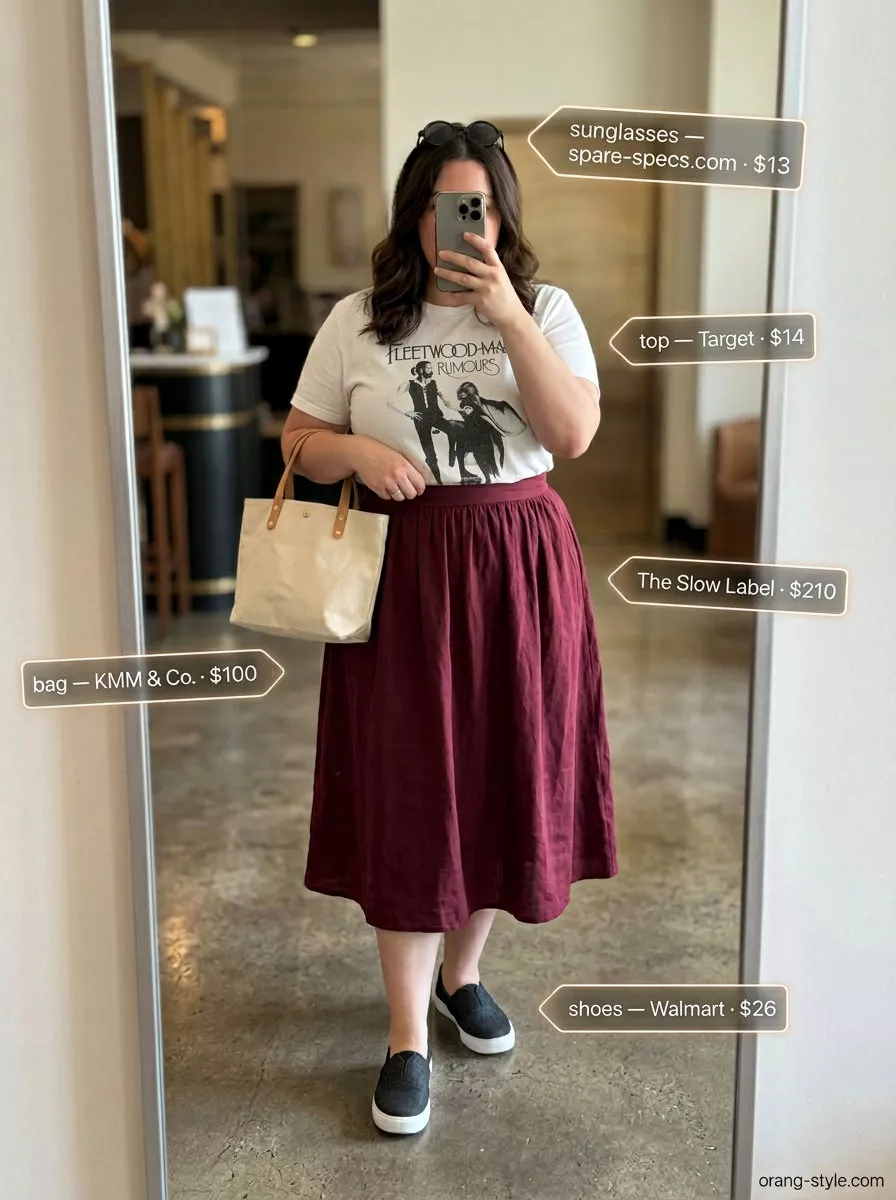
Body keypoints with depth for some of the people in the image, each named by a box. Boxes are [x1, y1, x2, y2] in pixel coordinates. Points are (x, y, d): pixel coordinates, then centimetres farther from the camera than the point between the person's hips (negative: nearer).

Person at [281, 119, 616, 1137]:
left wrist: (505, 314, -19)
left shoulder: (547, 309, 2)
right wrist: (359, 450, -13)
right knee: (404, 793, 0)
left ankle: (462, 971, 35)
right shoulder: (357, 322, 3)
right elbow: (299, 440, 8)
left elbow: (574, 433, -12)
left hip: (519, 567, 1)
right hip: (402, 571, -1)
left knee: (501, 774, 10)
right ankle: (408, 1034, 14)